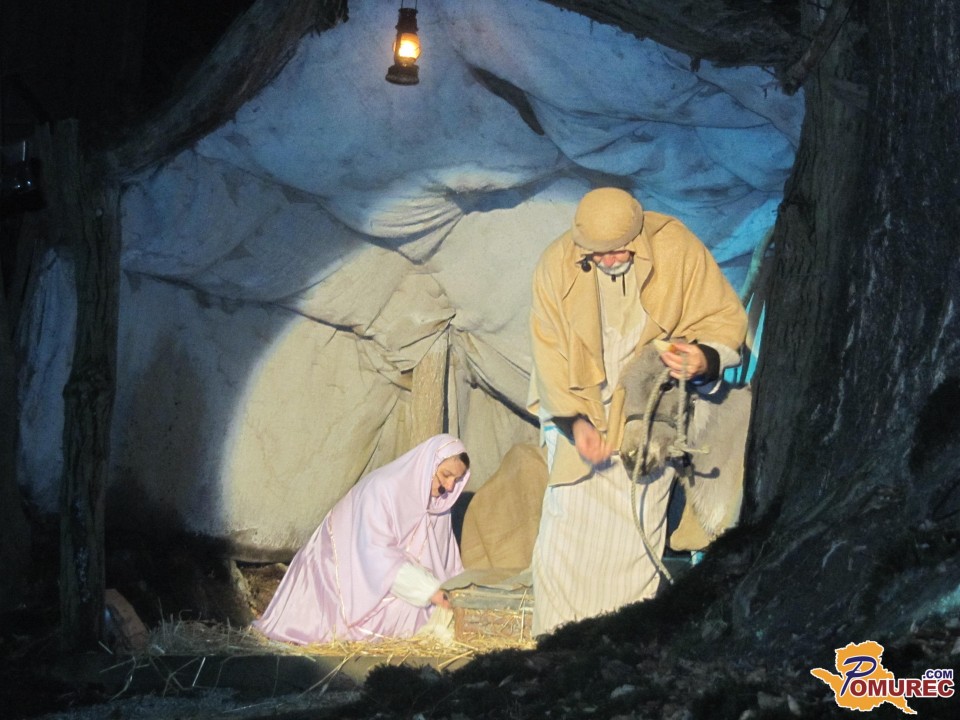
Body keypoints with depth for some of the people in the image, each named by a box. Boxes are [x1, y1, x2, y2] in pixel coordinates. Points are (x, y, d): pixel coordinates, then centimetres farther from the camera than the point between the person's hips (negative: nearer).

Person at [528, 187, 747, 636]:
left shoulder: (677, 250, -15)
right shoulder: (557, 266, -13)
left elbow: (725, 318, -6)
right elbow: (550, 352, -6)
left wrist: (705, 358, -28)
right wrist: (575, 420, -17)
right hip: (581, 408, 0)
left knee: (640, 527, -3)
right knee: (568, 519, -6)